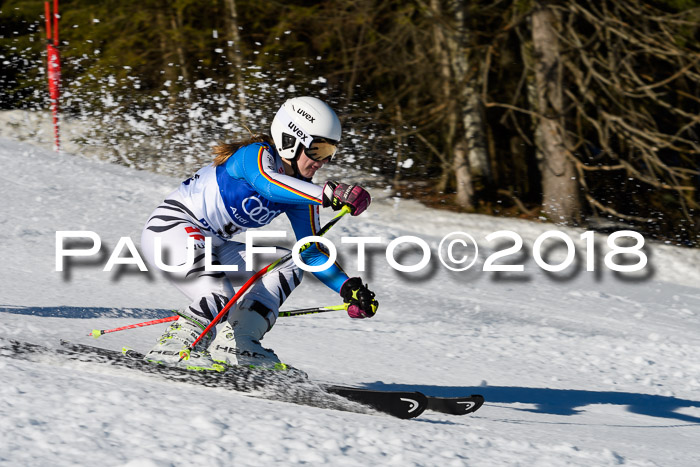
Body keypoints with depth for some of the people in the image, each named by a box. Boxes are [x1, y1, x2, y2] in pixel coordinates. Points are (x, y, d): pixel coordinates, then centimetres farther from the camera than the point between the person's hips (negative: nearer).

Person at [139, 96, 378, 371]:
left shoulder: (300, 191, 5)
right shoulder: (258, 154, -18)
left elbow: (311, 252, 8)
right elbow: (267, 184, -44)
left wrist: (348, 288, -9)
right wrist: (329, 193, -56)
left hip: (213, 247, 10)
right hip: (171, 227, -10)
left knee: (289, 266, -3)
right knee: (219, 297, -33)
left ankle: (235, 343, -13)